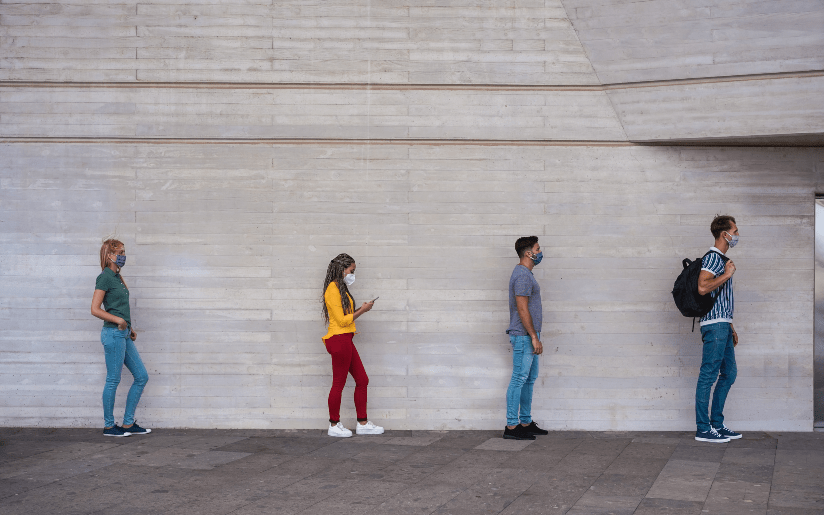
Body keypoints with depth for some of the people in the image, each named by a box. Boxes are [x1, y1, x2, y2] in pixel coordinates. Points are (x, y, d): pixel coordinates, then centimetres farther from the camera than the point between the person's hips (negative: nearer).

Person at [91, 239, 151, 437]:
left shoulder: (117, 277, 16)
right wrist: (118, 320, -17)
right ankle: (109, 426, 9)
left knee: (142, 376, 9)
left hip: (124, 334, 9)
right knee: (113, 380, -2)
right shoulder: (105, 278, -11)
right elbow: (95, 309, -16)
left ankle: (128, 423, 14)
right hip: (113, 334, -9)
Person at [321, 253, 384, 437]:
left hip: (346, 341, 10)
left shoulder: (341, 289, 18)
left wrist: (360, 309, 8)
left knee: (362, 380, 10)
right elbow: (342, 320, -15)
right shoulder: (333, 289, -13)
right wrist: (362, 311, -7)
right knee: (339, 383, -2)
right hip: (339, 339, -10)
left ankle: (363, 423, 15)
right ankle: (334, 426, 8)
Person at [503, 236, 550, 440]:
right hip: (524, 336, -11)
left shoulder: (525, 274, 17)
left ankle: (526, 423, 19)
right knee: (519, 380, -7)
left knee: (529, 379, 13)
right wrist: (534, 337, -20)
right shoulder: (522, 276, -16)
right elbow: (522, 309, -21)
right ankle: (511, 426, -4)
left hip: (527, 336, 11)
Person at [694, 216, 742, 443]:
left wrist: (730, 326, 24)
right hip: (714, 324, -10)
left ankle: (716, 424, 18)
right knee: (708, 375, -7)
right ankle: (703, 429, -5)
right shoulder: (713, 257, -11)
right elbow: (703, 287, -26)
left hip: (722, 324, 10)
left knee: (729, 373, 12)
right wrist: (727, 274, -16)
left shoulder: (722, 259, 21)